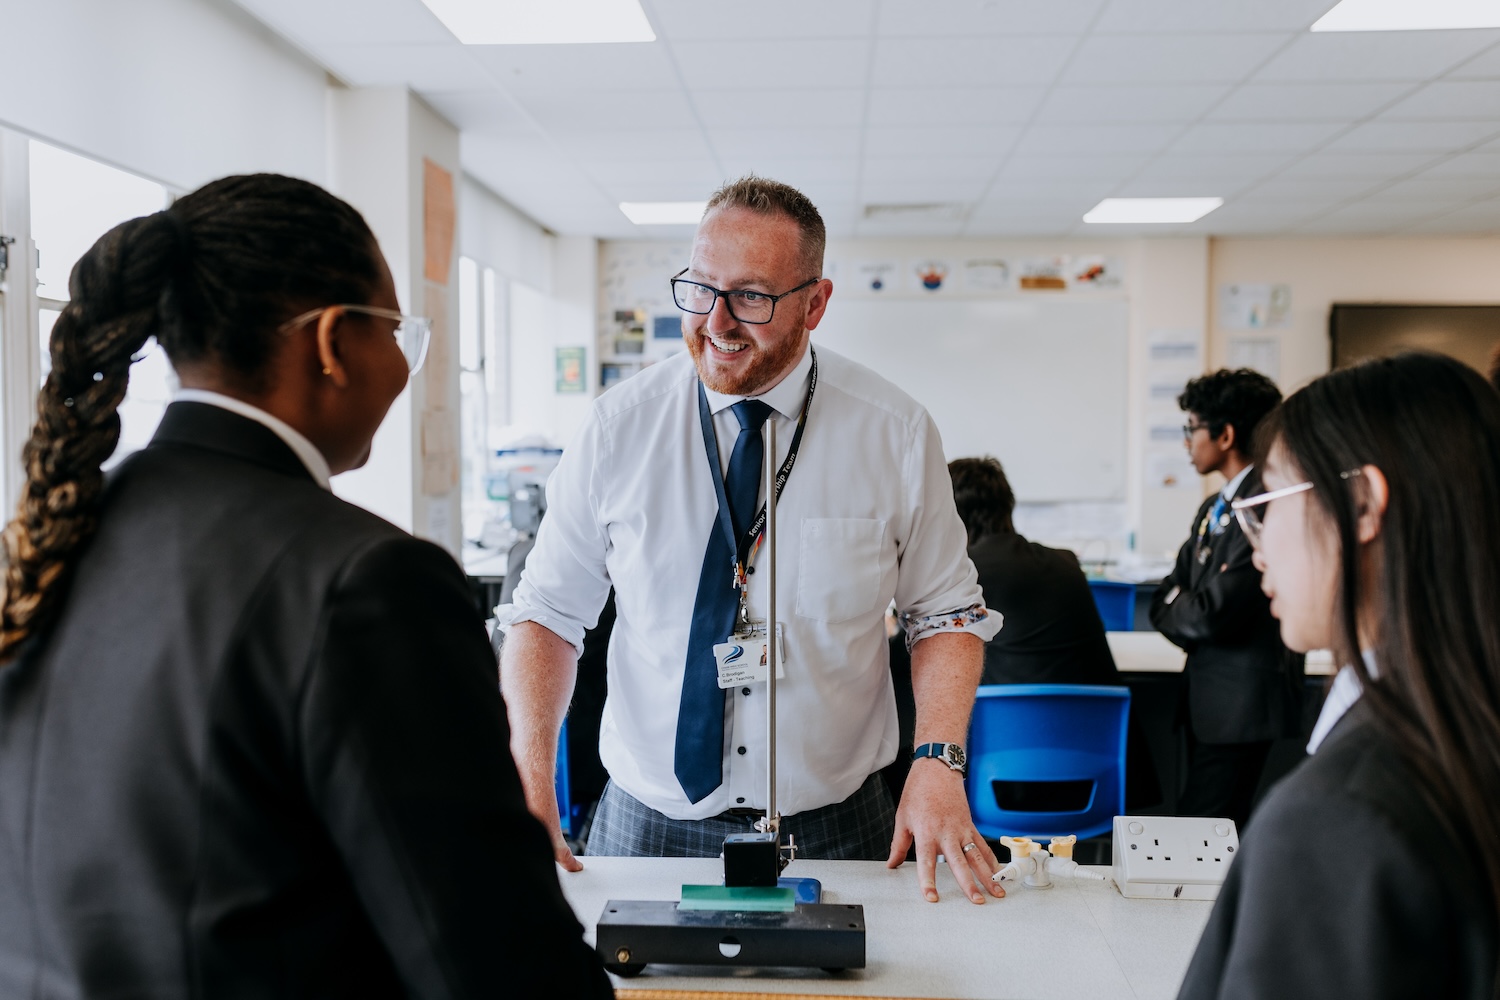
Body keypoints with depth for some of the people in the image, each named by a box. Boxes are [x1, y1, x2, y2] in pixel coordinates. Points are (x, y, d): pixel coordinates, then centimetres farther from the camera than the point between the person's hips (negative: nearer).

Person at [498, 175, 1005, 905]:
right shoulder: (618, 427, -5)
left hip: (834, 835, 0)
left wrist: (938, 762, -14)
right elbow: (547, 612, -1)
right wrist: (531, 780, -16)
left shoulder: (894, 433, -5)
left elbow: (946, 613, 2)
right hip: (646, 830, 1)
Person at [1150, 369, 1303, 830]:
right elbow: (1166, 597, 15)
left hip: (1243, 705, -10)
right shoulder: (1213, 509, 14)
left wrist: (1174, 608, -2)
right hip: (1208, 701, 10)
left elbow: (1216, 614, -22)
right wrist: (1188, 611, -7)